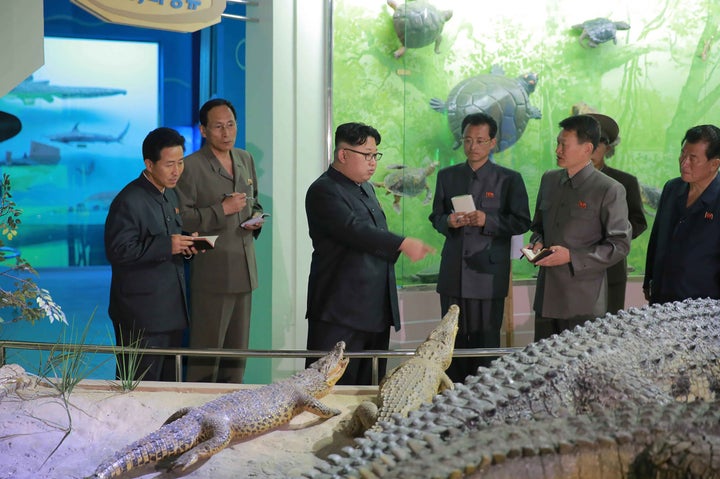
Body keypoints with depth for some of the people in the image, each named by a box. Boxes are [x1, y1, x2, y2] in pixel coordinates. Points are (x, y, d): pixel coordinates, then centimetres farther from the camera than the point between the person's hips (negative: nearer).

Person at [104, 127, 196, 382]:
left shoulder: (170, 195, 14)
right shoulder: (129, 201, -15)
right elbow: (118, 251, -22)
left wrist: (184, 245, 3)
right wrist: (166, 246, -24)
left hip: (172, 311, 9)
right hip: (142, 317, -9)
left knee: (169, 385, 14)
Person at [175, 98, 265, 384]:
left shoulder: (245, 160, 13)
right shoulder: (191, 167, -9)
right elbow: (181, 219, -14)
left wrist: (256, 219, 6)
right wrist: (222, 210, -19)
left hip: (244, 271, 7)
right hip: (212, 272, -7)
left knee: (238, 350, 13)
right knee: (206, 351, -3)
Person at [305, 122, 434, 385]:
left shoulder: (367, 188, 20)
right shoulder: (324, 191, -10)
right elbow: (354, 230, -24)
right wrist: (403, 244, -27)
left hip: (376, 311, 9)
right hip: (341, 311, -9)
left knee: (366, 384, 10)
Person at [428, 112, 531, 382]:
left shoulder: (509, 179, 2)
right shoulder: (447, 177, 13)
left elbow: (521, 222, -2)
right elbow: (435, 217, 16)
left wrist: (487, 220, -17)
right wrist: (448, 221, -8)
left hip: (489, 275, -3)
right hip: (453, 274, 3)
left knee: (486, 341, -1)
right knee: (453, 341, 6)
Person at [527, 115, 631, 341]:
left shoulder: (609, 190, -9)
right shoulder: (549, 180, 11)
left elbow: (620, 245, -9)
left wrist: (571, 256, -17)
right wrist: (537, 242, 1)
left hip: (583, 301, -6)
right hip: (546, 295, 6)